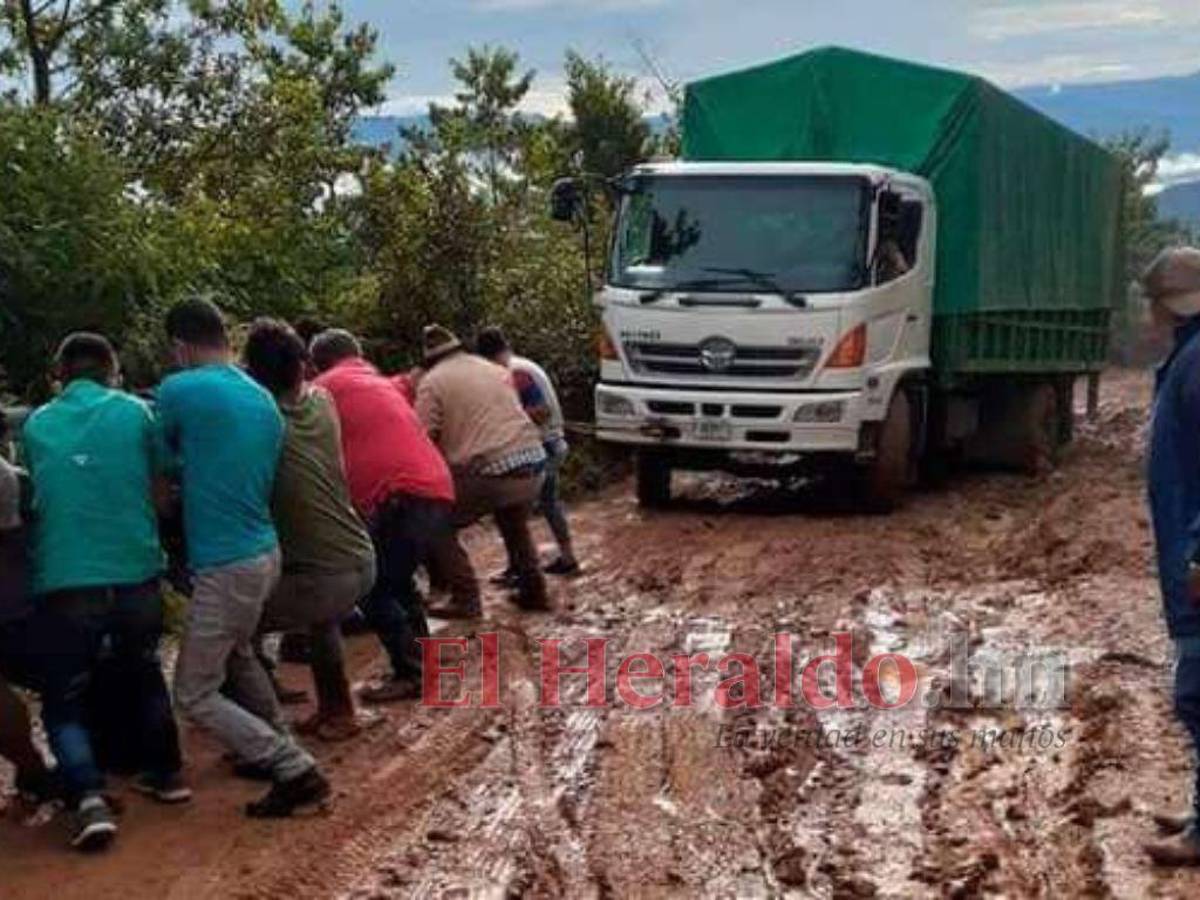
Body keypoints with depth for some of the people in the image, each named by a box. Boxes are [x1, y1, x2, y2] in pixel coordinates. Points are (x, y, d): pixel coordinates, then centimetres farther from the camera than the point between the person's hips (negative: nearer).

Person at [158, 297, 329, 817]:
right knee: (235, 654, 31)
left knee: (195, 695, 2)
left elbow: (163, 460, 4)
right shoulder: (263, 399, 8)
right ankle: (276, 750, 38)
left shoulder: (179, 390, -13)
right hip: (264, 552, 8)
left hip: (226, 565, -8)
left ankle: (296, 772, -4)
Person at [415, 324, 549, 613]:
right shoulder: (494, 369, 21)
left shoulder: (432, 382, 2)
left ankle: (465, 597, 4)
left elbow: (423, 438, -4)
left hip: (489, 470, -6)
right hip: (532, 462, 7)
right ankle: (533, 591, 32)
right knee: (515, 525, 33)